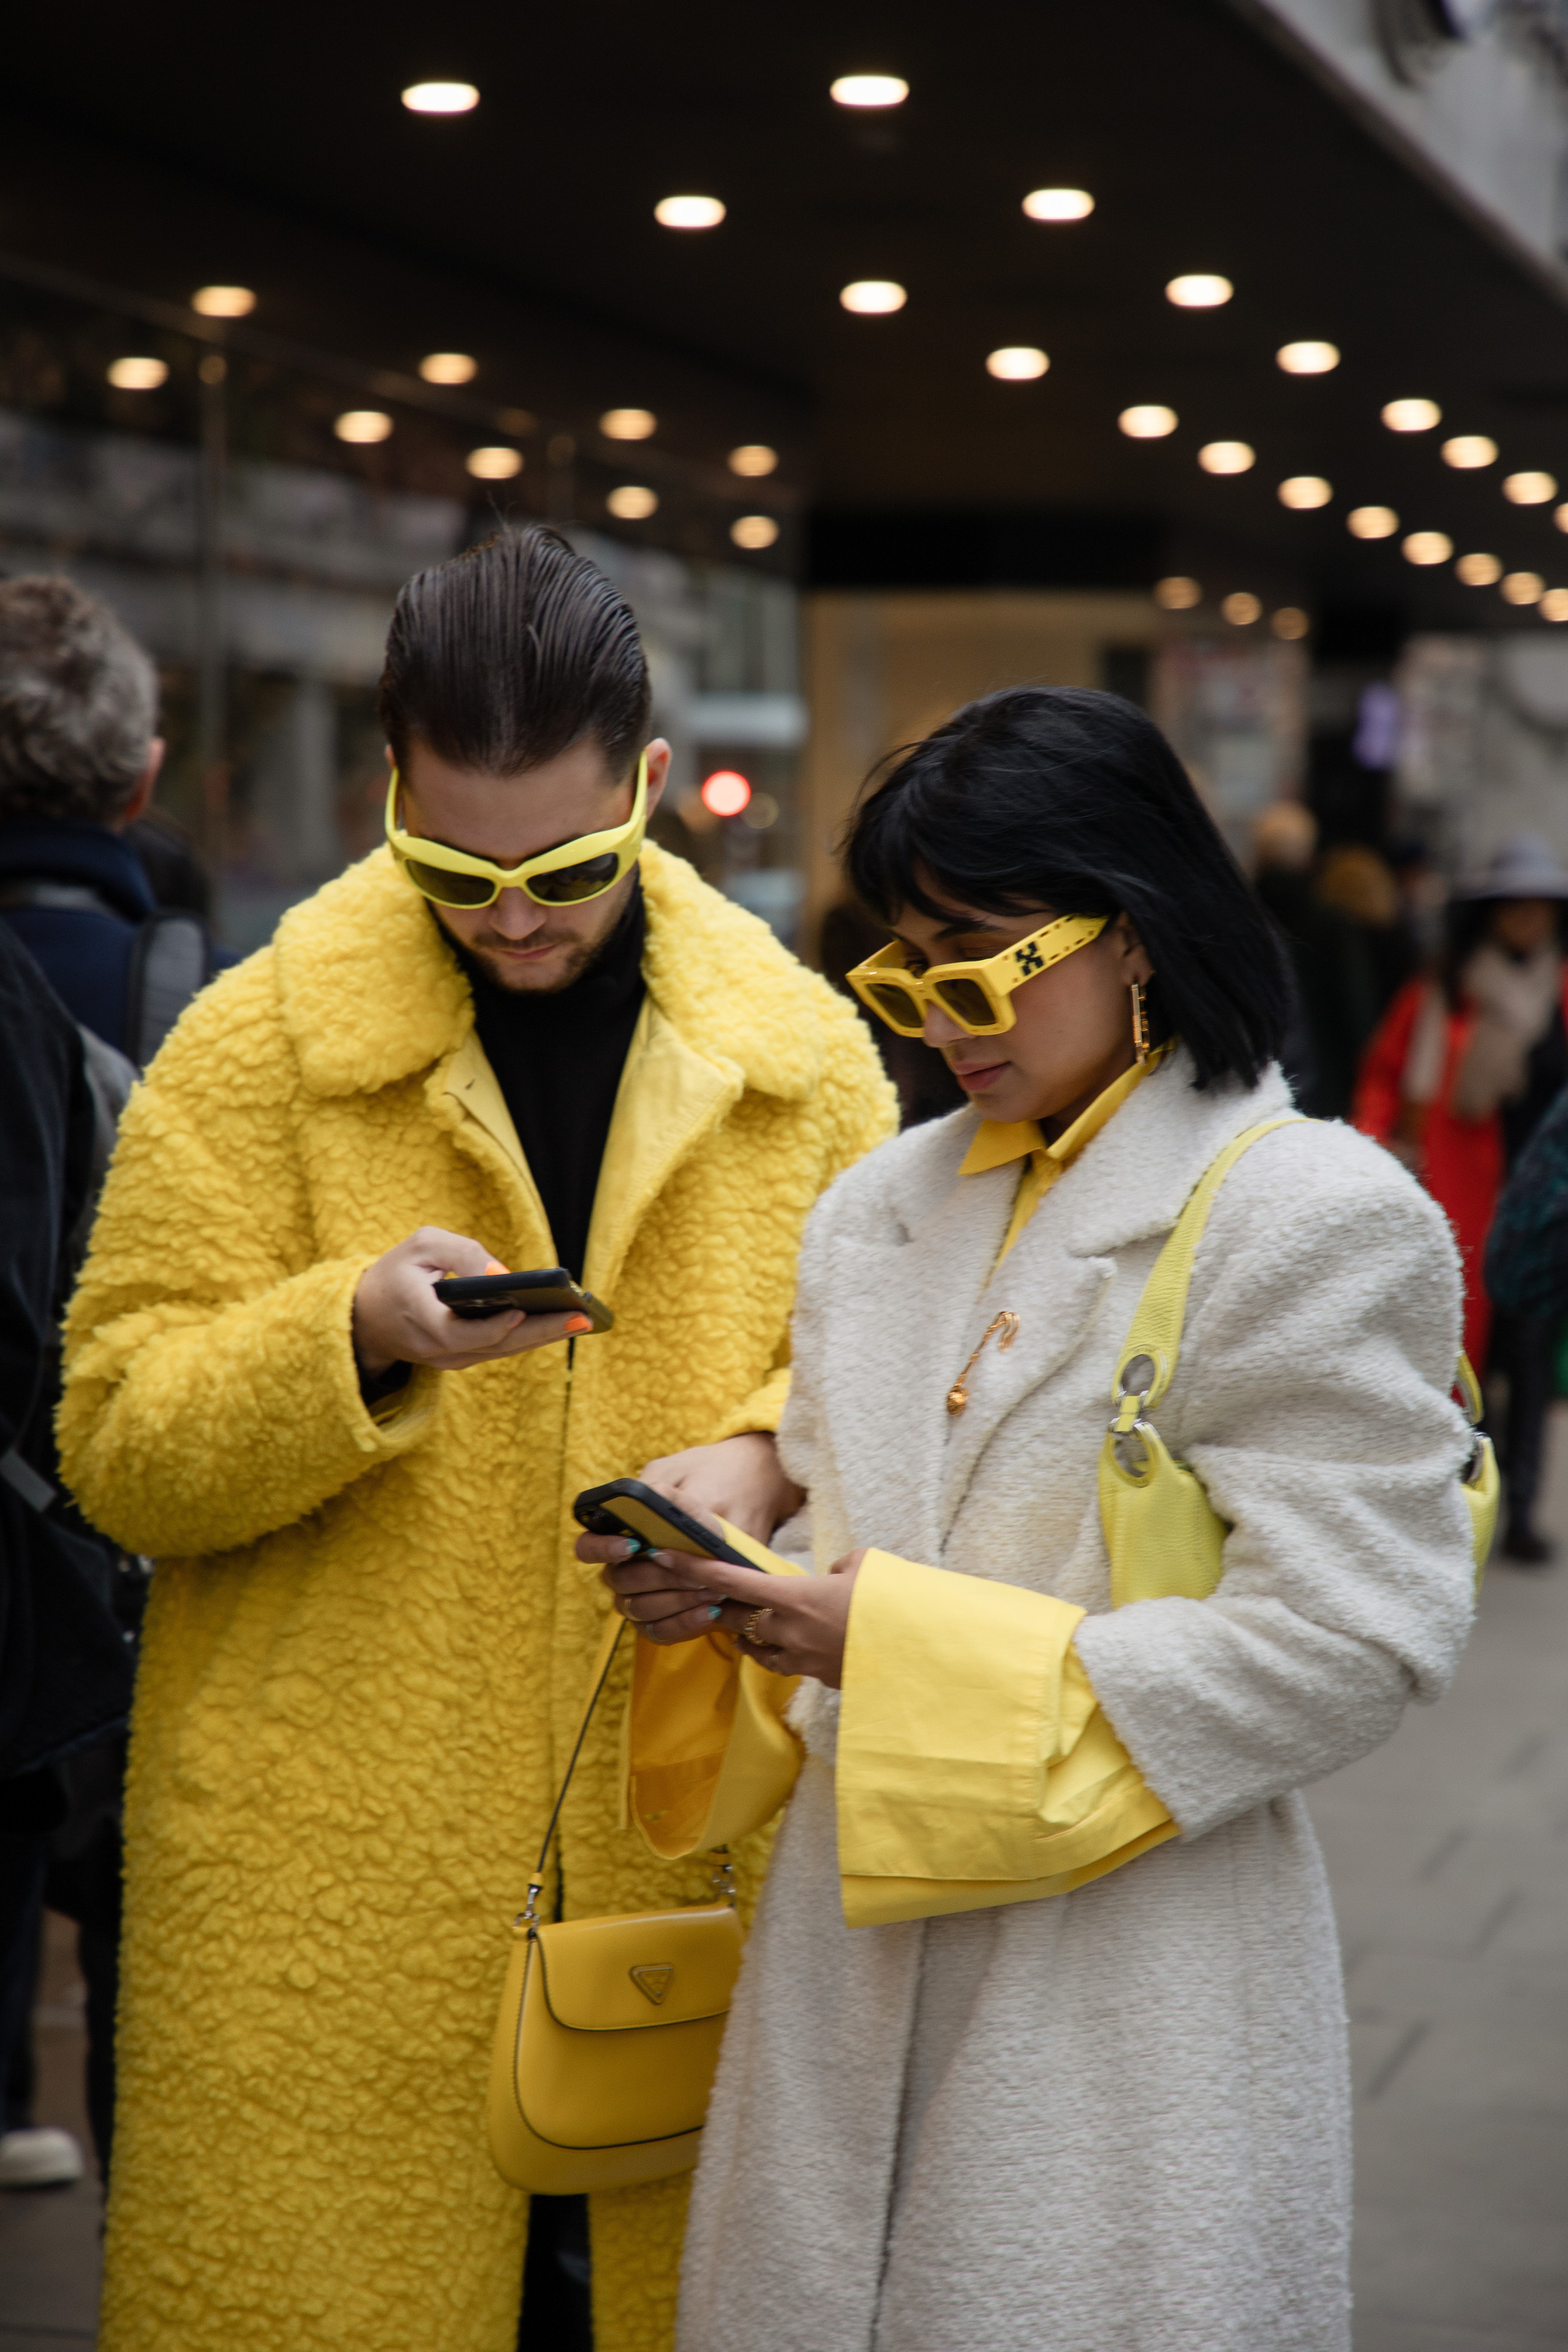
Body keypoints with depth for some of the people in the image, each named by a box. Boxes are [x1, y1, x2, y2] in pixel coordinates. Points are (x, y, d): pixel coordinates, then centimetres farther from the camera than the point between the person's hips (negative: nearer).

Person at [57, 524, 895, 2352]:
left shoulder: (805, 1053, 6)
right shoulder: (255, 1047, -1)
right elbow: (116, 1437, -3)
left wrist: (773, 1455, -7)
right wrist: (353, 1336, -20)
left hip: (693, 1863, 2)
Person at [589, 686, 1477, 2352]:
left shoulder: (1316, 1220, -9)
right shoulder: (882, 1204, 13)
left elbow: (1351, 1642, -16)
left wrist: (914, 1652, -18)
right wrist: (720, 1579, -4)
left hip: (1135, 1997, -6)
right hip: (851, 1937, 6)